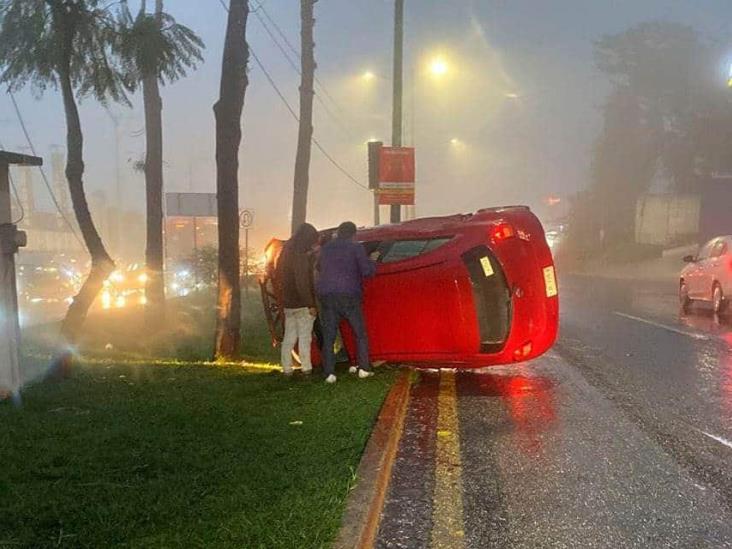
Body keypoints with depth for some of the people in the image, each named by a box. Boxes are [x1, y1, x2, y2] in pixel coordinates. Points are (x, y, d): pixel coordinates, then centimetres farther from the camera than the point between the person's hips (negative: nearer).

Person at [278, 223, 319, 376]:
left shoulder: (287, 251, 11)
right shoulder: (300, 257, -17)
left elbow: (280, 276, 19)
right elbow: (302, 282, -21)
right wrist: (310, 304, -19)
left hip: (288, 303, 8)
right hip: (302, 304, -8)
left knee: (289, 336, 10)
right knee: (305, 336, -1)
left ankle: (286, 368, 11)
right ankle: (306, 367, 2)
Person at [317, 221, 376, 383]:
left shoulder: (326, 248, 12)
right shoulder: (356, 248, 0)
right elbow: (367, 270, -7)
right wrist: (373, 263, 13)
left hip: (326, 295, 3)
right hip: (349, 296, -3)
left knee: (328, 336, 4)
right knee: (360, 333, 12)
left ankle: (329, 373, -4)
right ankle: (364, 368, 9)